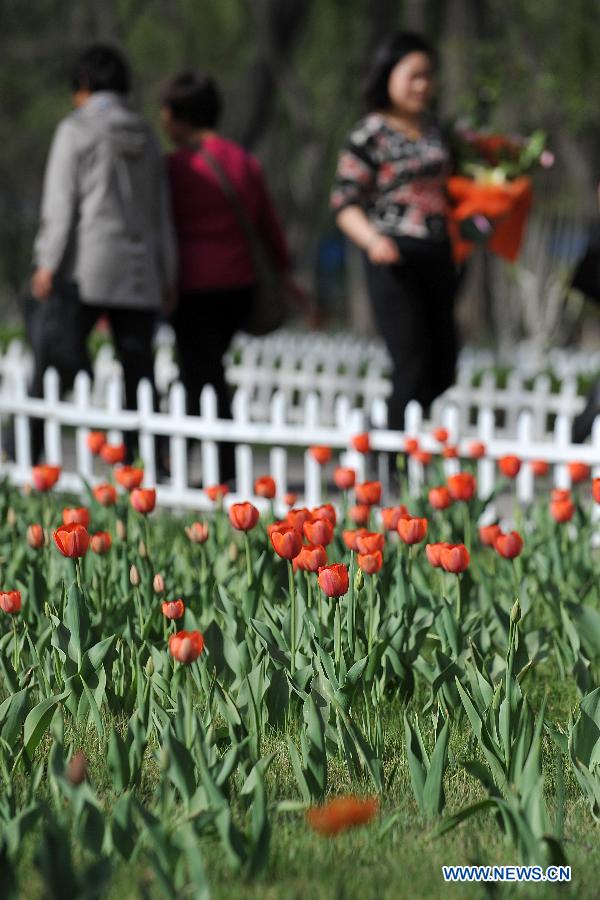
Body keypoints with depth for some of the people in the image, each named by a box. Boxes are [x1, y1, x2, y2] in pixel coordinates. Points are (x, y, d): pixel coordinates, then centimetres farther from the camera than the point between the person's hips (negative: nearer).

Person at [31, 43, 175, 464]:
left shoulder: (76, 129, 0)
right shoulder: (145, 134, 15)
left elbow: (61, 202, -6)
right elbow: (162, 212, 16)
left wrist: (48, 264, -7)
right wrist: (167, 276, 18)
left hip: (87, 271, -4)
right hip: (139, 271, 4)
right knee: (138, 369, 3)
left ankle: (23, 456, -7)